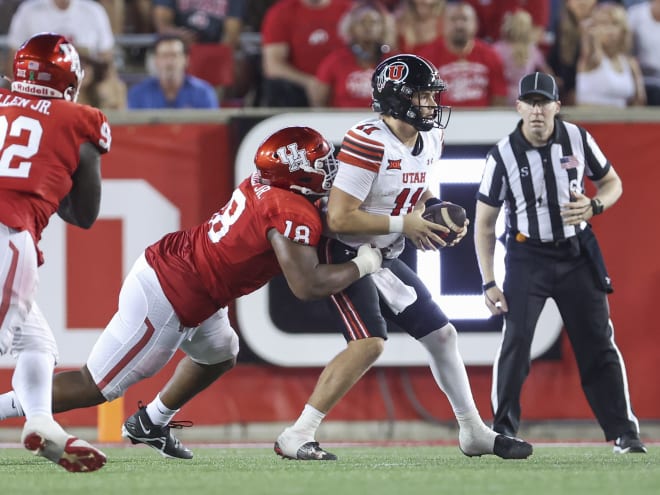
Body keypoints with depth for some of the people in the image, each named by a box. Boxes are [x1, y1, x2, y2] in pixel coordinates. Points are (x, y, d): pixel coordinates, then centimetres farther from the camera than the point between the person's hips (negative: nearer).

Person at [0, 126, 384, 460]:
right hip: (164, 299, -9)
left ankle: (150, 424, 40)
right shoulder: (294, 213, -21)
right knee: (94, 388, 1)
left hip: (165, 264, 9)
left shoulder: (263, 187, 3)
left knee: (219, 355, 31)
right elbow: (307, 286, -26)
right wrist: (363, 264, -12)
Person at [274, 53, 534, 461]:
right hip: (347, 256, -9)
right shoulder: (367, 144, -25)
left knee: (443, 335, 13)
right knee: (370, 342, -25)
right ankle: (297, 438, -22)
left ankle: (475, 433, 28)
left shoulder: (429, 141, 3)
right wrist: (403, 225, -22)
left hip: (386, 259, 9)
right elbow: (339, 218, -27)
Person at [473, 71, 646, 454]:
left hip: (578, 254, 2)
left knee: (598, 343, 1)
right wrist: (489, 283, -9)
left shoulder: (577, 139, -7)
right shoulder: (504, 155, -12)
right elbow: (485, 223, -5)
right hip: (528, 257, -2)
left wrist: (594, 205, -16)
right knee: (516, 342, -11)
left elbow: (612, 182, 8)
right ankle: (503, 431, 2)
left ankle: (623, 432, 7)